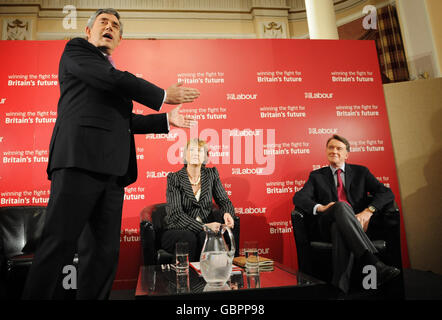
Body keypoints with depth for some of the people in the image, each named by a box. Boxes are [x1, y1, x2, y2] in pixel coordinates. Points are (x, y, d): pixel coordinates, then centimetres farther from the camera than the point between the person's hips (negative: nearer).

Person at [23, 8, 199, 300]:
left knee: (105, 251, 4)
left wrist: (167, 119, 23)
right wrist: (164, 96, 0)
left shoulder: (115, 72, 32)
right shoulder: (76, 49, 12)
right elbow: (113, 80, -6)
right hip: (80, 158, -7)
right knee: (59, 245, -8)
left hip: (113, 168, 7)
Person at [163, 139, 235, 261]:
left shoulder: (211, 174, 7)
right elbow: (176, 213, -13)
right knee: (189, 238, -35)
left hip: (204, 230, 2)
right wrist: (202, 226, -26)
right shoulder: (174, 178, -4)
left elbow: (224, 200, 7)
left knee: (206, 237, -33)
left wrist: (227, 213, -18)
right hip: (177, 231, -1)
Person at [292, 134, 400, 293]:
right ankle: (375, 265, -47)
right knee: (341, 206, -36)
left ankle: (340, 289, -44)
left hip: (356, 223, 1)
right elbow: (298, 197, 4)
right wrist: (320, 207, -18)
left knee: (341, 230, -38)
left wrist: (368, 211, -13)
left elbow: (387, 193, 8)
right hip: (328, 225, 0)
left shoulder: (360, 172, 20)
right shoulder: (317, 176, 20)